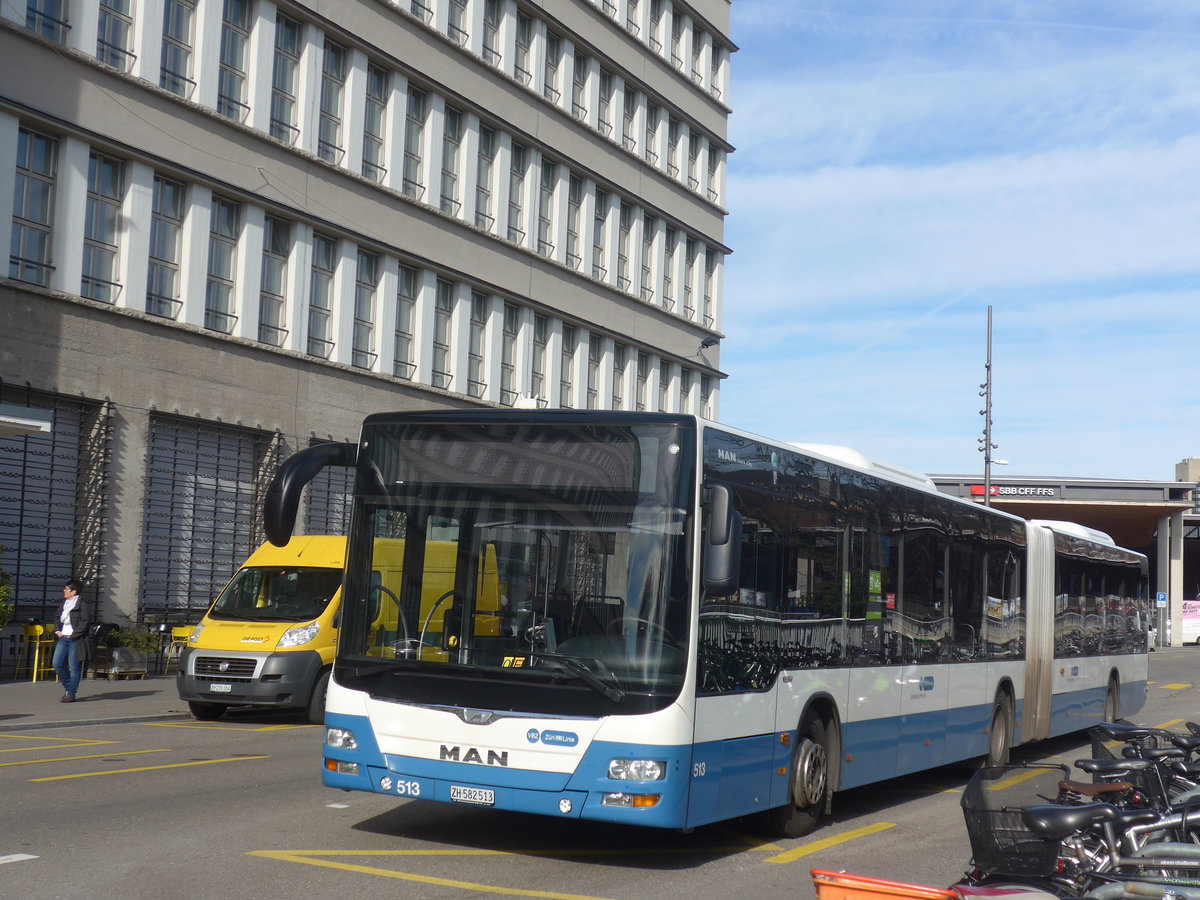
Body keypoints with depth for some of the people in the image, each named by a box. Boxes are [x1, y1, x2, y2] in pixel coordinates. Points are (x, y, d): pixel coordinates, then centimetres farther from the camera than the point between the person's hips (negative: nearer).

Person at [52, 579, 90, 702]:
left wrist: (73, 635, -15)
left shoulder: (81, 604, -8)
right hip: (63, 639, 7)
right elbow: (58, 619, 23)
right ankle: (68, 688, 20)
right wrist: (57, 631, 5)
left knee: (74, 668, -2)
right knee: (57, 664, 3)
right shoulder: (64, 603, 14)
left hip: (75, 640, -7)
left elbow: (84, 622, -13)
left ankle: (71, 694, 5)